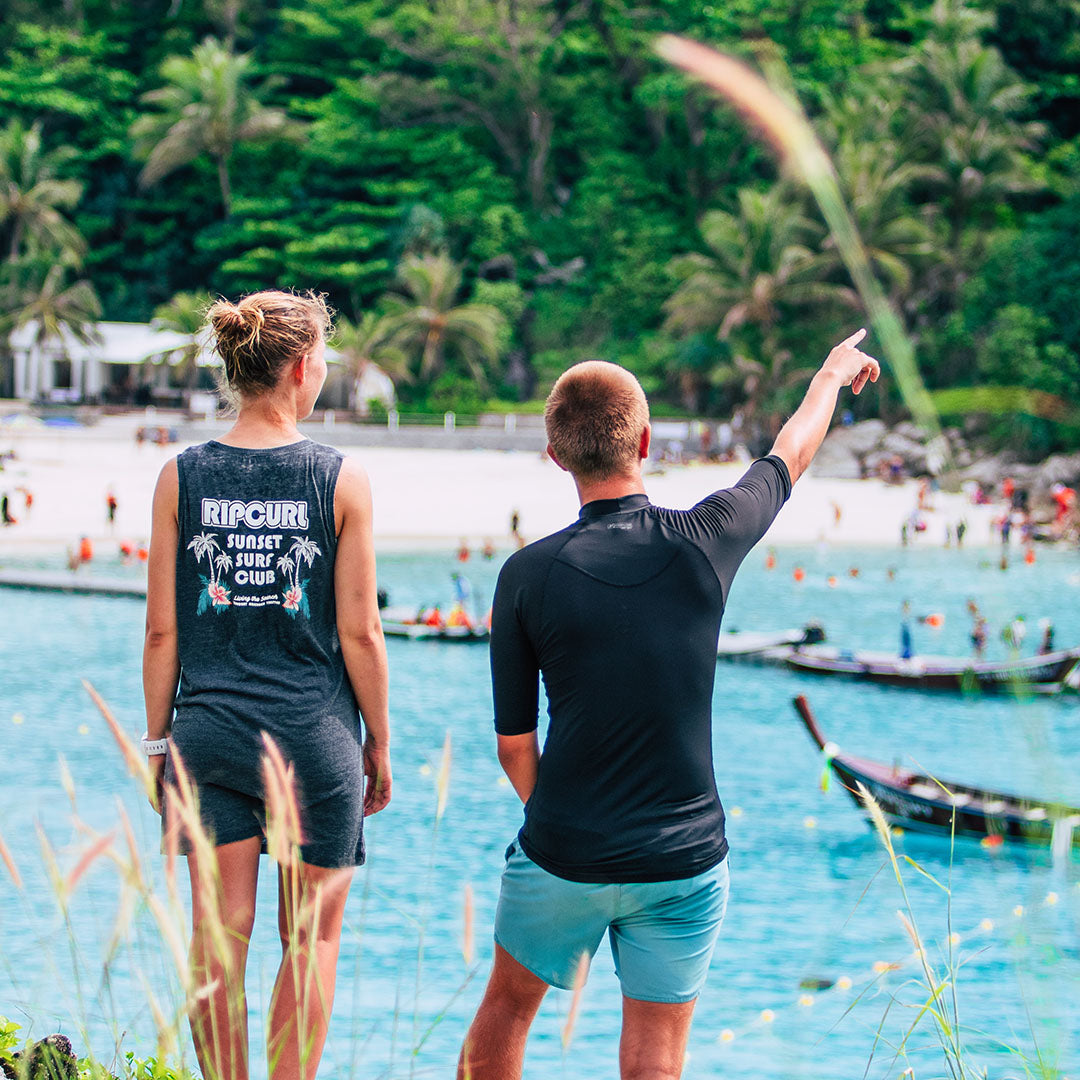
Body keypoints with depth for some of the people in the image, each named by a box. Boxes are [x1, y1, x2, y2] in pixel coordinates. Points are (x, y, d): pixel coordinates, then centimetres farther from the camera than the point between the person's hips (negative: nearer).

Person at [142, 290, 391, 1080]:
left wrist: (157, 741, 10)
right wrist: (380, 742, 6)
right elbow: (359, 634, -5)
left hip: (210, 730, 2)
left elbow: (163, 631, 0)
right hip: (313, 733, -2)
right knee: (311, 939, 10)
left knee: (220, 937, 8)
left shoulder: (182, 478, -2)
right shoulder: (342, 480, -7)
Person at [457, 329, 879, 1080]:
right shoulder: (704, 542, -8)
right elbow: (790, 456, 14)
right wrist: (832, 374, 33)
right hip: (684, 862, 0)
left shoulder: (529, 574, -10)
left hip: (563, 855, 0)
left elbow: (514, 743, -3)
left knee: (506, 1010, 21)